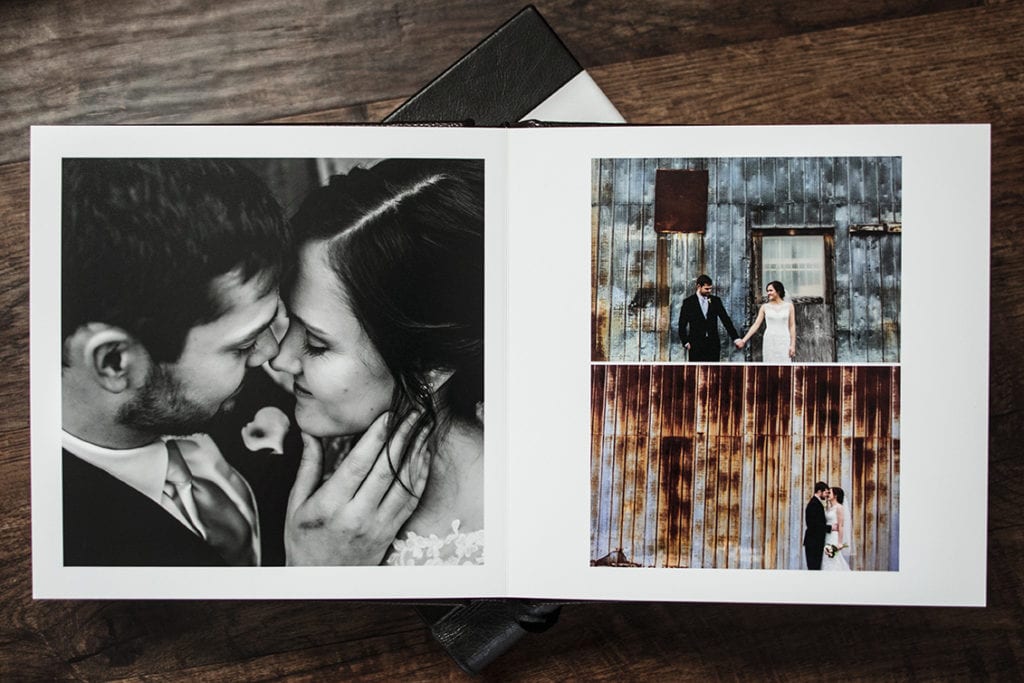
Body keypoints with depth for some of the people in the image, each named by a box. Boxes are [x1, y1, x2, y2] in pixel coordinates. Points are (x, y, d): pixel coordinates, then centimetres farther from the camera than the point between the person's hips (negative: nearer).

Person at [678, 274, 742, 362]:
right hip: (696, 346, -2)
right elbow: (682, 326, 2)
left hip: (713, 345, 2)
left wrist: (736, 338, -3)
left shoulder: (715, 301, 7)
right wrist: (686, 343, -6)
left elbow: (726, 320, 5)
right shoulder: (688, 302, -1)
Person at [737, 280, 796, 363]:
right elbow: (756, 325, 3)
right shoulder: (765, 307, 5)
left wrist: (793, 345, -3)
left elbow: (792, 326, 4)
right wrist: (744, 340, -4)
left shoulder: (789, 306, 4)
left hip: (784, 342, -1)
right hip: (769, 342, 1)